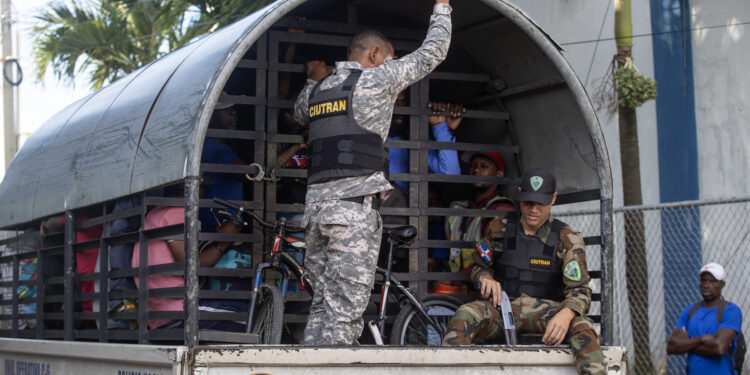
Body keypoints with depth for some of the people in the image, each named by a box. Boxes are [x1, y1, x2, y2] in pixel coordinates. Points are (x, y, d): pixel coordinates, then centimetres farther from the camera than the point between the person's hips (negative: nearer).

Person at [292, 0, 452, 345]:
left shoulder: (318, 90, 18)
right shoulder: (376, 79, 0)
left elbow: (300, 113, 42)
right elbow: (432, 53, 7)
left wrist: (314, 81, 45)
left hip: (316, 201, 7)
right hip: (354, 203, -7)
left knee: (322, 304, 10)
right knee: (345, 308, -10)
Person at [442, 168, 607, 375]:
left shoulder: (567, 239, 0)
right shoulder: (500, 227, 6)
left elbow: (580, 290, -6)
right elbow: (479, 267, 18)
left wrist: (565, 314, -30)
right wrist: (485, 278, -10)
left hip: (544, 309, -1)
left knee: (580, 326, -33)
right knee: (465, 316, -32)